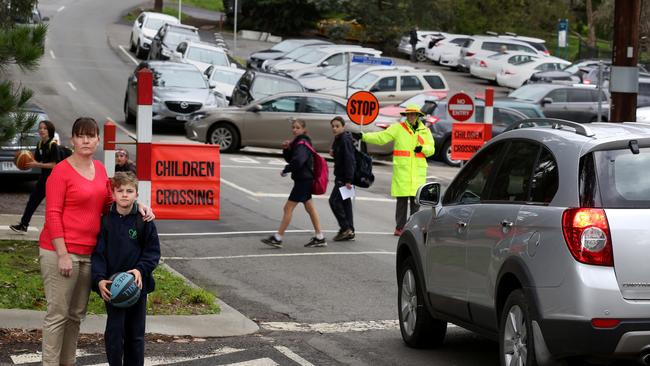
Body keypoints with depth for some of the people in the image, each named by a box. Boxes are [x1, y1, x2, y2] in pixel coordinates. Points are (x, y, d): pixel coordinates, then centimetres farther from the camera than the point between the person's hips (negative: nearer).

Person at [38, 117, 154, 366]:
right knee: (58, 314, -6)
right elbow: (53, 215, -12)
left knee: (76, 315, 13)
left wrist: (137, 206, 4)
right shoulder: (61, 171, -10)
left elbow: (109, 202, 22)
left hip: (88, 252, 8)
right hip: (61, 252, -8)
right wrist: (62, 254, -17)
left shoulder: (99, 168, 11)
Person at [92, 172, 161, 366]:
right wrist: (100, 279, -17)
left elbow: (153, 251, 1)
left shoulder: (144, 221, -1)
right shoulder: (106, 221, -2)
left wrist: (140, 270, -15)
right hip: (112, 284, -1)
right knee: (114, 330, -6)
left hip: (138, 283, 1)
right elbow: (98, 253, -4)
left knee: (136, 332, 9)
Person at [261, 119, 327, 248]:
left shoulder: (302, 143, -16)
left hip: (303, 180, -10)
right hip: (305, 179, 10)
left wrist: (285, 170, -20)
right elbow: (290, 158, 16)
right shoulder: (298, 142, 14)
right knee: (310, 207, 14)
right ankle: (319, 238, 20)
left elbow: (298, 160, -31)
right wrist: (286, 149, -3)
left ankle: (277, 238, -5)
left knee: (288, 208, -7)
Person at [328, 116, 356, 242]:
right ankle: (349, 231, 14)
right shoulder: (338, 140, 15)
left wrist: (348, 180, -25)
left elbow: (349, 160, -21)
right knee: (345, 202, 11)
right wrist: (333, 154, 4)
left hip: (344, 177, -10)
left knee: (334, 200, -12)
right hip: (340, 177, 10)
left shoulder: (345, 140, -16)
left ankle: (345, 228, -11)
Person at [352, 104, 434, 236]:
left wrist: (422, 148, -8)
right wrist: (363, 136, -12)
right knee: (402, 199, -3)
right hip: (402, 169, -2)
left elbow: (431, 149, 14)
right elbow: (381, 137, -2)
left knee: (416, 199, 1)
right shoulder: (398, 128, 5)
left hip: (418, 171, 2)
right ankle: (400, 227, 3)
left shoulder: (425, 131, 12)